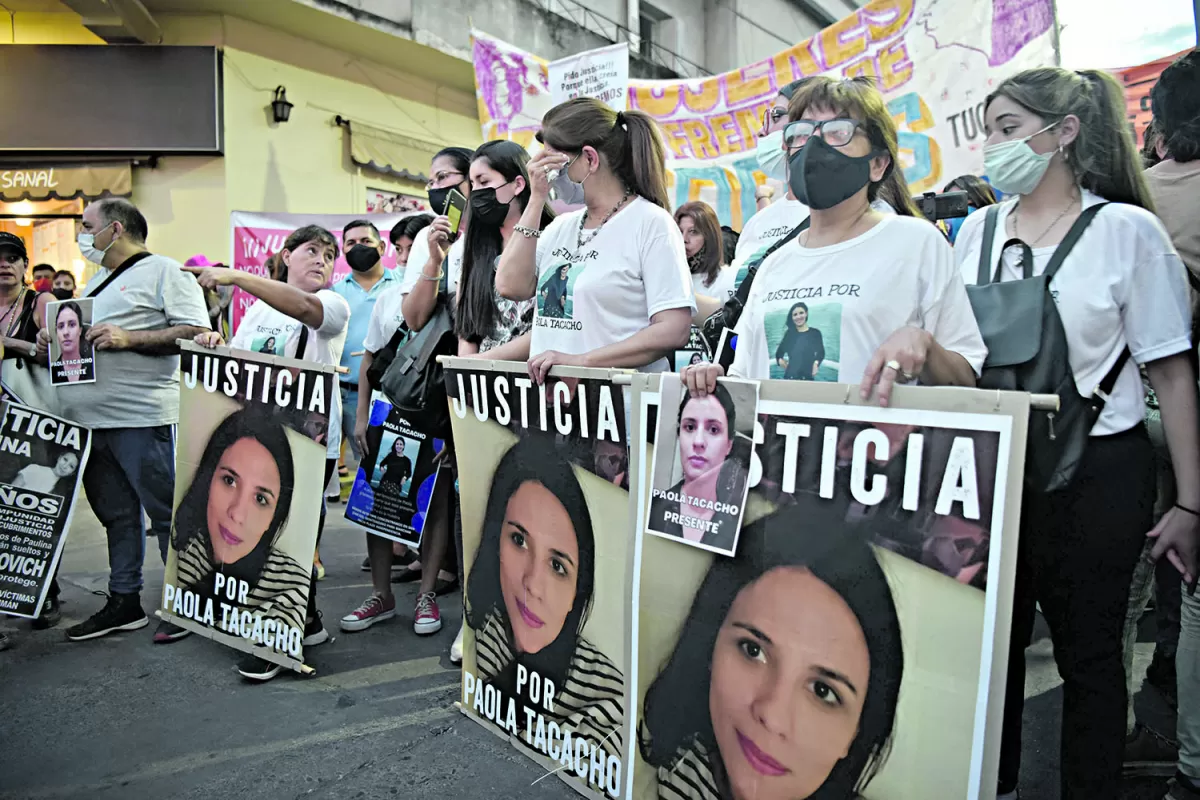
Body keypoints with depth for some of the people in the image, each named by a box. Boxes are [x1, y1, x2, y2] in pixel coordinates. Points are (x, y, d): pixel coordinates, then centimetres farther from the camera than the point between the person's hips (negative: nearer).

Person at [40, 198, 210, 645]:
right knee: (116, 514, 14)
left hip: (143, 419, -8)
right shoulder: (98, 281, 23)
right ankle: (124, 603, 24)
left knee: (167, 512, -2)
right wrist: (51, 342, 10)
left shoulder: (162, 271, -4)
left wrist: (128, 338, -20)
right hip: (90, 420, 9)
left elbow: (198, 332, -15)